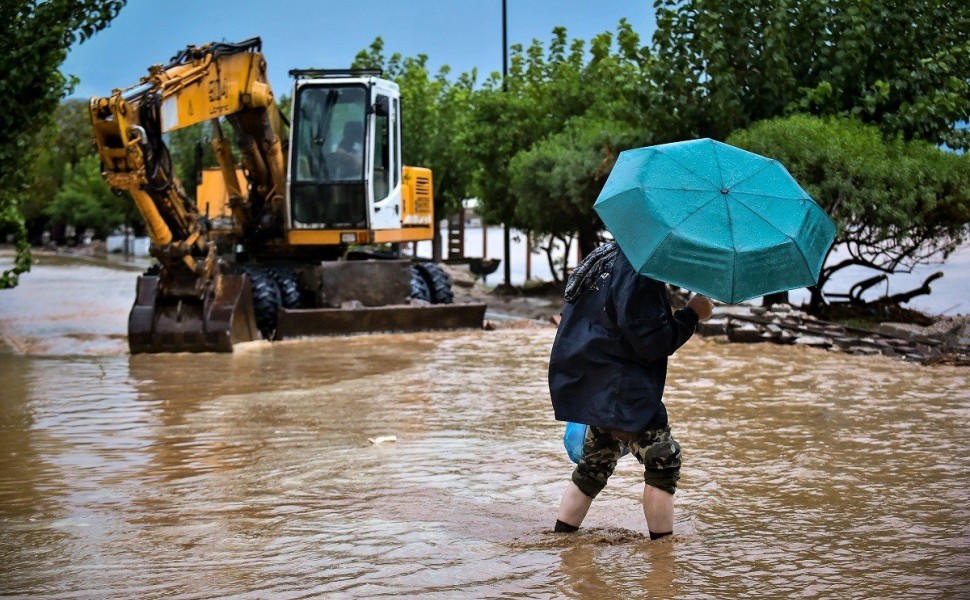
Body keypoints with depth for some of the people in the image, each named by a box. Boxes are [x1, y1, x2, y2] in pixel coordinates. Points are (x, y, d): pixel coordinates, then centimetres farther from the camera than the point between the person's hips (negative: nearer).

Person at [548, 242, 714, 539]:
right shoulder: (638, 274, -18)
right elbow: (650, 342, -19)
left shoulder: (610, 257, 14)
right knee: (664, 458, -5)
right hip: (620, 389, -11)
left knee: (596, 464, 21)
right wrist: (692, 314, -11)